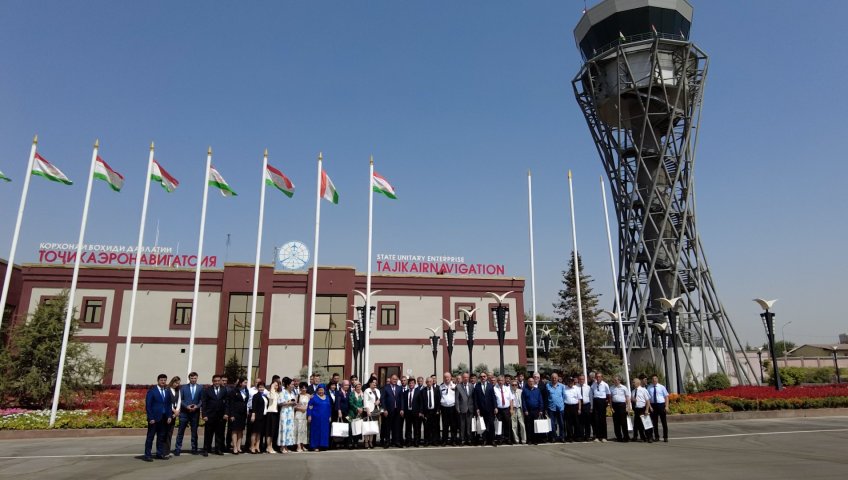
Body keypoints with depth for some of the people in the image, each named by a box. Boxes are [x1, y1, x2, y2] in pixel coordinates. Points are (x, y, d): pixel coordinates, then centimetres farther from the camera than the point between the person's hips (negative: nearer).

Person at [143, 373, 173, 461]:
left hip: (164, 418, 5)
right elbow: (148, 405, -8)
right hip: (154, 418, -5)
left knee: (161, 437, 9)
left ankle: (160, 453, 16)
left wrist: (169, 416, 4)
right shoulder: (152, 391, -5)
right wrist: (150, 418, -13)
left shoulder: (167, 392, 11)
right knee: (150, 437, 1)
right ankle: (147, 455, 6)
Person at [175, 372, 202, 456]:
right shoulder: (183, 387, 4)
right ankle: (178, 449, 8)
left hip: (195, 412, 1)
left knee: (194, 431, 7)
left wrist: (197, 406, -13)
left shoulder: (200, 387, 4)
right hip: (184, 412, -1)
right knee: (181, 431, 1)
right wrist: (186, 406, -14)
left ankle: (194, 449, 15)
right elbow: (180, 399, 0)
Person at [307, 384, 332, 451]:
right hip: (316, 418, -4)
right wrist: (309, 416, -11)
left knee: (324, 431, 3)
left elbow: (330, 407, 14)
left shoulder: (327, 397, 11)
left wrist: (330, 416, 9)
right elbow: (309, 407, -4)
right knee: (316, 431, -1)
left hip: (325, 418, 4)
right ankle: (315, 446, 5)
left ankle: (323, 445, 8)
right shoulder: (314, 397, -1)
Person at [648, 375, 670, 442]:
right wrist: (650, 406, -10)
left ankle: (665, 437, 13)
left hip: (661, 404, -1)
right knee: (654, 422, 7)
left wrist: (666, 406, -8)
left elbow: (666, 396, 1)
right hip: (653, 405, 1)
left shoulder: (661, 387, 0)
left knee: (664, 421, 4)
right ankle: (656, 437, 17)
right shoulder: (649, 388, 0)